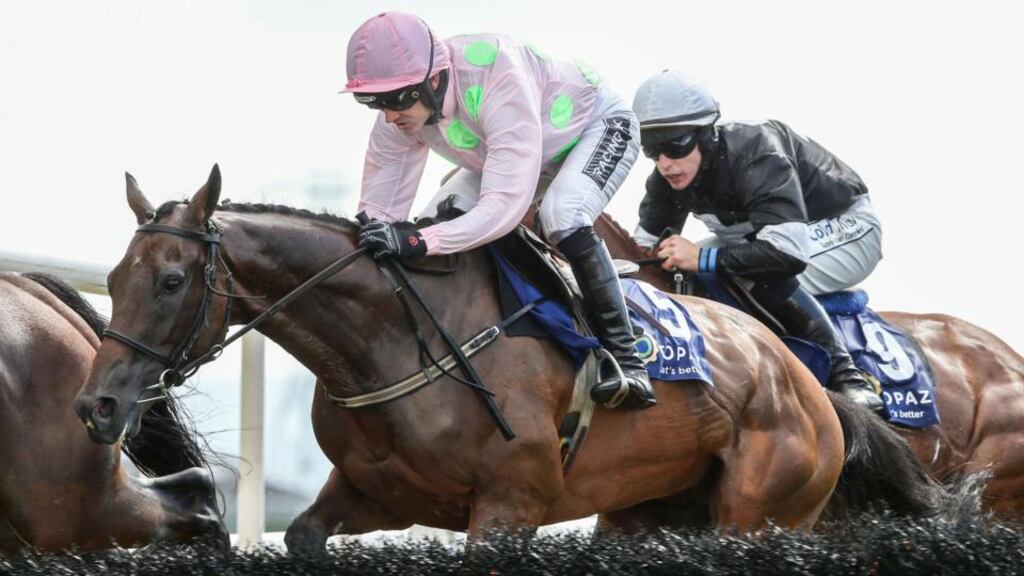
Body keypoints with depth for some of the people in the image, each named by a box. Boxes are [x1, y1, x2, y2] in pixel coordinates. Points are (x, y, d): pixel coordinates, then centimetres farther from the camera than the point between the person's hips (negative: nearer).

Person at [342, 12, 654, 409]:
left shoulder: (497, 80, -44)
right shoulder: (398, 115, -21)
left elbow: (506, 204, -48)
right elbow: (378, 209, -16)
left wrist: (419, 242, -58)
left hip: (600, 126, -8)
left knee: (561, 216, -35)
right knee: (441, 219, -8)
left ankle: (625, 357, -28)